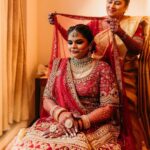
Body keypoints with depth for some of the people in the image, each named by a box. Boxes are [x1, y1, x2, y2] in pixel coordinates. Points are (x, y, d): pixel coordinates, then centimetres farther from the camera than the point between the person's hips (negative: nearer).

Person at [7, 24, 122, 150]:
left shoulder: (102, 68, 0)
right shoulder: (59, 64, 10)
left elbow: (109, 108, -6)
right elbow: (47, 99, 8)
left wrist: (80, 122, -17)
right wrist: (60, 113, -13)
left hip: (94, 127, -3)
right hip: (59, 122, 3)